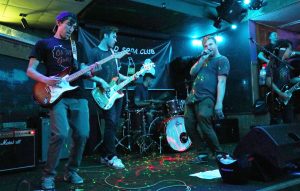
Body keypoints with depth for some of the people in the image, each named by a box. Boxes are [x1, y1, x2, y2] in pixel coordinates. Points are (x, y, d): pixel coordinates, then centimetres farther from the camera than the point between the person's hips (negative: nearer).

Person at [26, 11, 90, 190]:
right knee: (61, 134, -19)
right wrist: (45, 79, -16)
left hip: (79, 96, 5)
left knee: (82, 134, -1)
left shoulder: (78, 46, 21)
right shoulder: (44, 44, 9)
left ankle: (71, 171, 19)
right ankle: (49, 175, 2)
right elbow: (30, 70, 4)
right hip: (57, 95, -4)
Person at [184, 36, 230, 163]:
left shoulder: (222, 60, 1)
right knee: (189, 126, 5)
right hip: (192, 97, 8)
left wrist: (219, 103, -22)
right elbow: (192, 73, 13)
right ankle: (202, 153, 17)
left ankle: (218, 154, 3)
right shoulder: (204, 59, 25)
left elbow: (221, 82, -12)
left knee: (204, 127, -16)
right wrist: (202, 59, 2)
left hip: (206, 98, -8)